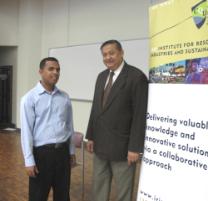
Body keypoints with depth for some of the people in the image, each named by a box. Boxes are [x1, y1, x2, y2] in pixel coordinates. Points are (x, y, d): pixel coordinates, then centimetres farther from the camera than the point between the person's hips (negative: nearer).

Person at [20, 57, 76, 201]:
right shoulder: (30, 98, -8)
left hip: (63, 151, 4)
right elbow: (26, 131, -10)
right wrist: (29, 160, -12)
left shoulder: (65, 97, 5)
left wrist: (72, 151, 13)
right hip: (42, 152, -4)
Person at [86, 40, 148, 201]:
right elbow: (95, 108, 13)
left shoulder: (136, 76, -12)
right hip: (100, 144, 7)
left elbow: (140, 115, -16)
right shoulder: (102, 76, 11)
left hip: (122, 146, -6)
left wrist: (135, 147, -17)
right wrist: (91, 136, 11)